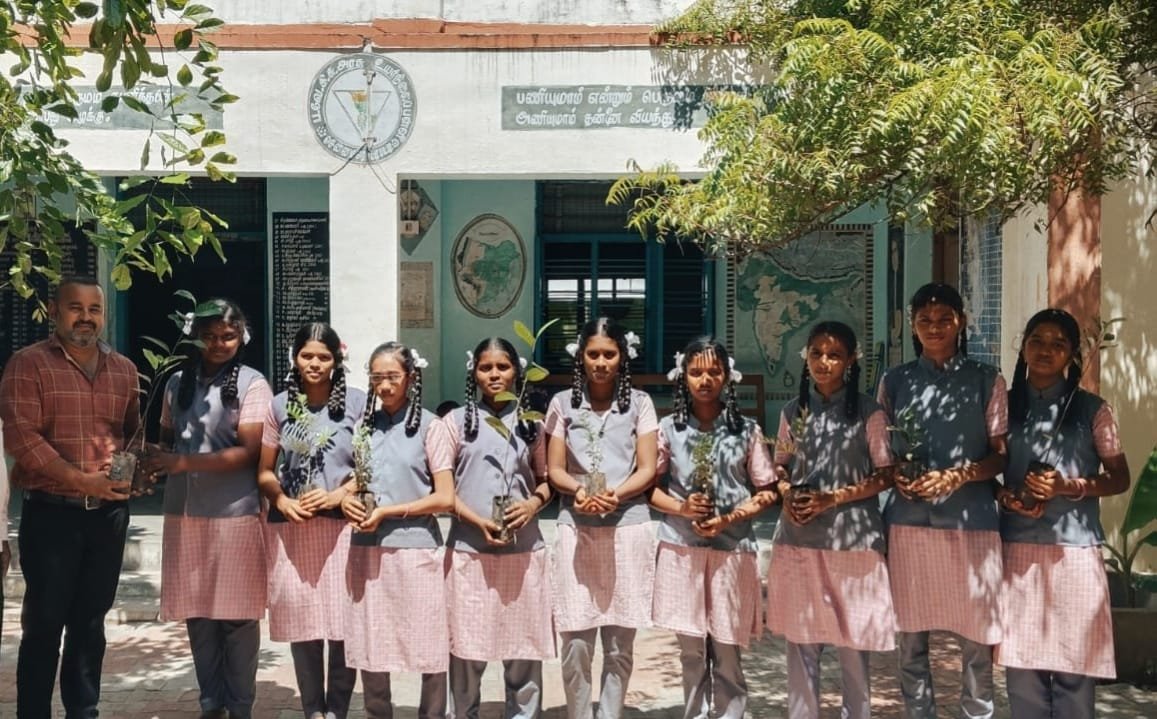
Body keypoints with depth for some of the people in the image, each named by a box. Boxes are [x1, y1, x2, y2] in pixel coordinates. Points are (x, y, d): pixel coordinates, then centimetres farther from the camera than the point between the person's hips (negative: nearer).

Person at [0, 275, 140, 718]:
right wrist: (81, 480, -19)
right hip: (51, 513, -4)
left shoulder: (124, 370, 11)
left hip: (109, 513, 5)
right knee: (44, 621, 1)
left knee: (91, 620, 13)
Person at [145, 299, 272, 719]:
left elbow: (248, 452, -10)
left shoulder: (252, 384, -4)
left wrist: (184, 463, -17)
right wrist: (153, 463, -2)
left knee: (237, 615, 1)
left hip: (234, 513, -4)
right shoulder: (178, 382, 11)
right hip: (184, 511, 5)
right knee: (196, 611, 9)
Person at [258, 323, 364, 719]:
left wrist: (339, 495, -13)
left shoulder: (358, 402, 0)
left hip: (342, 526, -2)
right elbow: (265, 471, 12)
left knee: (344, 623, -4)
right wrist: (282, 500, -7)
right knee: (301, 623, 6)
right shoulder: (279, 406, 8)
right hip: (291, 528, 2)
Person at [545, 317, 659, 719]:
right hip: (576, 528, 0)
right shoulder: (563, 403, 8)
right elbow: (554, 470, 6)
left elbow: (647, 470, 1)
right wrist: (579, 490, -15)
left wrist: (615, 495, -17)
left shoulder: (639, 403, 6)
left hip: (628, 527, 0)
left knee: (619, 642, 4)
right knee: (575, 641, -3)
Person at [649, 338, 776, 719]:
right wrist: (681, 508, -11)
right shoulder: (669, 428, 3)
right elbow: (650, 486, 7)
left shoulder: (746, 430, 2)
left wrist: (729, 518, -11)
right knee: (691, 653, 7)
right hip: (681, 549, 1)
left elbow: (766, 492, 4)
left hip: (732, 549, -1)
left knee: (727, 655, 3)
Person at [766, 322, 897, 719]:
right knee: (800, 636, 8)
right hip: (799, 537, 3)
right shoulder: (793, 411, 8)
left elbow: (886, 475, -3)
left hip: (852, 537, -3)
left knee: (853, 638, 3)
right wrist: (787, 494, -6)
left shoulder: (868, 412, -3)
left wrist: (833, 498, -14)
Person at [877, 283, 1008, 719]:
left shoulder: (987, 381, 4)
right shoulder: (894, 382, 9)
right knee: (911, 637, 6)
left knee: (976, 638, 2)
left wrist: (956, 477, -15)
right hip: (909, 521, 2)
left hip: (972, 521, -1)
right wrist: (896, 478, -7)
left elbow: (1000, 456, 1)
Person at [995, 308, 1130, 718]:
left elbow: (1119, 478, 6)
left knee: (1073, 662, -1)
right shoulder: (1006, 406, 8)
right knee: (1021, 664, 3)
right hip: (1018, 548, 2)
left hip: (1074, 550, -2)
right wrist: (1006, 496, -8)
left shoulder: (1091, 409, 3)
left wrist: (1069, 487, -12)